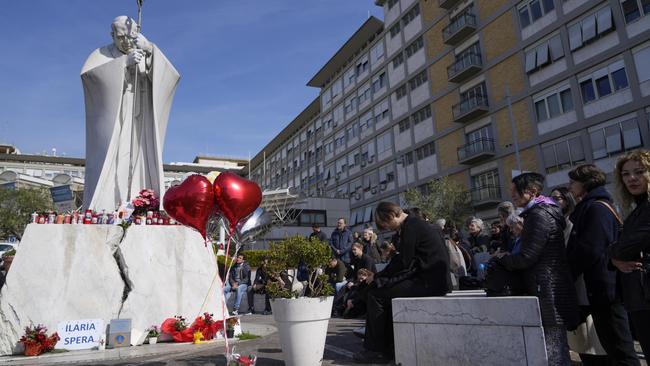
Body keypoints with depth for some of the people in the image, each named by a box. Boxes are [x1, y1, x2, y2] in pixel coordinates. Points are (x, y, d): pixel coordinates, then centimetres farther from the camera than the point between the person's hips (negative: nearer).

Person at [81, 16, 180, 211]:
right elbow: (87, 73, -13)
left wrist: (150, 50, -21)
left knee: (139, 170, -8)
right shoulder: (102, 54, 9)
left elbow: (171, 77, -6)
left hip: (138, 128, 2)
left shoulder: (147, 57, 12)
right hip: (110, 127, -1)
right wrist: (124, 62, -22)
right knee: (106, 171, -13)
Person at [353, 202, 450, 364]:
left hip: (429, 282, -11)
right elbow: (408, 260, 18)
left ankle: (377, 350, 2)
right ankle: (388, 348, 18)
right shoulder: (417, 224, 19)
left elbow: (404, 264, -14)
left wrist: (377, 277, -1)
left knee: (375, 295, -9)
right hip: (436, 279, 11)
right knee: (386, 291, 19)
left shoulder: (410, 227, -12)